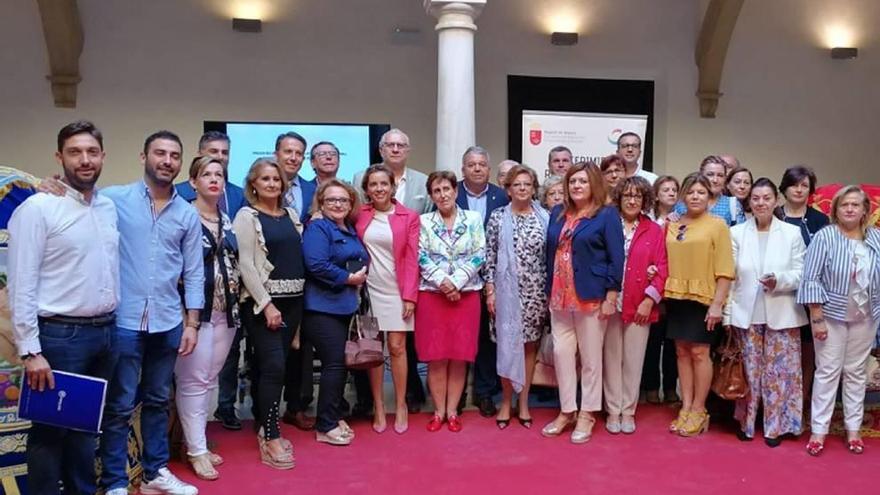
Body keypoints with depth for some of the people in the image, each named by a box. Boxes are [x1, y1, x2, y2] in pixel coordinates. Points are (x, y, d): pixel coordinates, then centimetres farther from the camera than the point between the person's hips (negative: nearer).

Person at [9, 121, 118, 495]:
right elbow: (21, 286, -14)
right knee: (50, 429, 7)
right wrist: (30, 351, -17)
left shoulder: (110, 207, 8)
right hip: (60, 336, -6)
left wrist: (111, 323, 9)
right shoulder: (37, 208, -11)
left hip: (105, 332, 6)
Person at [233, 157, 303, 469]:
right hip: (261, 301, -5)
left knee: (270, 365, 8)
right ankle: (270, 439, -5)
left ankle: (266, 427, 19)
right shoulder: (247, 216, -3)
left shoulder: (292, 215, 14)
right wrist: (266, 304, -15)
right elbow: (246, 264, -10)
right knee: (273, 365, -11)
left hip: (293, 299, 5)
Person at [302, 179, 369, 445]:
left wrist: (360, 277, 1)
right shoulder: (317, 228, -10)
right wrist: (348, 278, -16)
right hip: (323, 306, -9)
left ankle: (334, 417, 25)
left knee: (338, 364, 14)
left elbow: (360, 263, 23)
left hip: (344, 305, 9)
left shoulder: (351, 231, 15)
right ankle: (326, 426, 3)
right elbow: (316, 264, -24)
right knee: (334, 363, -8)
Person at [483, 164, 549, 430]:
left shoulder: (544, 217, 4)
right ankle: (506, 402, 15)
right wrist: (490, 290, -5)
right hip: (508, 289, -1)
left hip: (537, 291, 2)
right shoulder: (498, 217, 1)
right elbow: (490, 256, 0)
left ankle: (523, 403, 18)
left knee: (530, 345, 7)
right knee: (508, 344, 1)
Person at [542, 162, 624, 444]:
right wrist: (549, 291, 11)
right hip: (560, 296, 5)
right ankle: (567, 410, 20)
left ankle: (587, 413, 17)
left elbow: (616, 258, -7)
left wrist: (611, 296, -13)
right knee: (561, 353, 7)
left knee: (590, 357, 5)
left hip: (591, 296, -5)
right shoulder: (558, 214, 11)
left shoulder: (607, 215, -4)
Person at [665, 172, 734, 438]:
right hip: (676, 296, 5)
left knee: (699, 352, -1)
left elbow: (725, 269, -7)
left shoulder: (717, 225, -3)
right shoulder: (672, 225, 11)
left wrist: (717, 303, -13)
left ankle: (698, 411, 10)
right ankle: (685, 408, 16)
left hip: (703, 297, -4)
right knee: (682, 351, 8)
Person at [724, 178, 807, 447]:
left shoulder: (792, 233, 2)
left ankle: (775, 426, 17)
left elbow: (802, 274, 1)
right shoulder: (737, 233, 5)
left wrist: (779, 280, -20)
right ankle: (746, 423, 21)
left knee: (778, 371, 4)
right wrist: (727, 314, -2)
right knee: (749, 371, 7)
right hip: (746, 314, 1)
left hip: (781, 315, -1)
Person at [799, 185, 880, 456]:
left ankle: (853, 428, 24)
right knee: (827, 371, 2)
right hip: (832, 315, -3)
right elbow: (811, 279, -12)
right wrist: (817, 318, -14)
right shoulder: (824, 237, -10)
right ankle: (818, 430, 10)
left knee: (856, 372, 12)